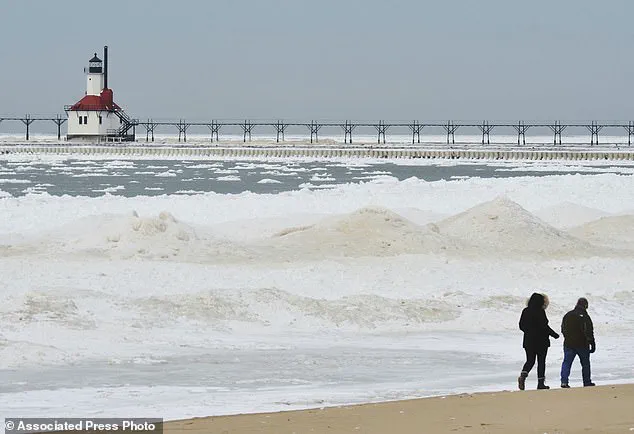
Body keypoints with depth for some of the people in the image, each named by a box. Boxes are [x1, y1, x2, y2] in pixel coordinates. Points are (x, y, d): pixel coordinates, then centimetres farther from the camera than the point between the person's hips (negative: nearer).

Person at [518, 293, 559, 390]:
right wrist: (554, 334, -4)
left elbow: (521, 326, 8)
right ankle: (540, 383, 7)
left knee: (530, 361, 12)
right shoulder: (540, 312, -15)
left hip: (528, 341, 5)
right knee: (541, 361, 6)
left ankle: (523, 375, -14)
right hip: (541, 341, -5)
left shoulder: (525, 311, 4)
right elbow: (544, 326, -17)